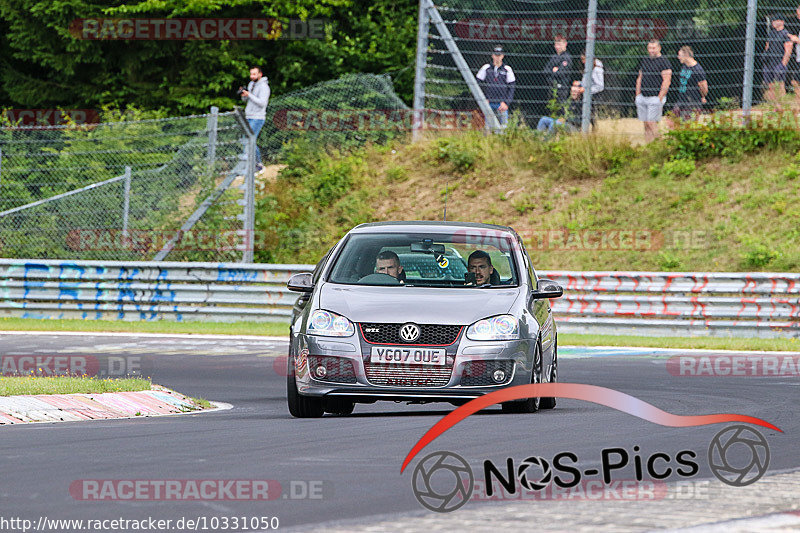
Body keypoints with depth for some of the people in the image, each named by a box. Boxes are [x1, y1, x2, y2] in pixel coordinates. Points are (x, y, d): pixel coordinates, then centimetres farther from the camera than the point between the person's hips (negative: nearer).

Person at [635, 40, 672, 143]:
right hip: (643, 97, 7)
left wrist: (660, 98, -15)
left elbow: (667, 81, -11)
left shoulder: (664, 62, -6)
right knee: (646, 124, 5)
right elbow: (639, 79, 22)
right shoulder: (644, 61, 16)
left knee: (651, 124, -13)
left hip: (655, 98, -7)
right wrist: (637, 96, 13)